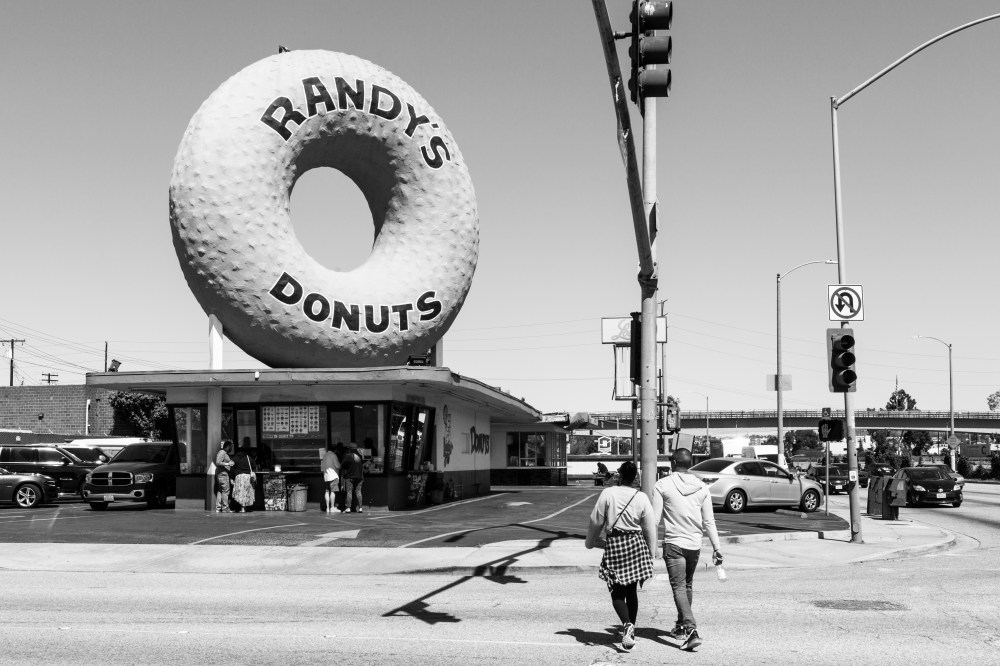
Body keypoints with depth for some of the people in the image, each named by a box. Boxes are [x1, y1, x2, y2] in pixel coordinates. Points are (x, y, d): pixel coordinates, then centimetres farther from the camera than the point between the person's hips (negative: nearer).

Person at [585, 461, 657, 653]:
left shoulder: (607, 494, -8)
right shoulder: (642, 498, -2)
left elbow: (596, 521, -2)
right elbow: (650, 528, 2)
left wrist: (590, 542, 15)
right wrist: (650, 553, 13)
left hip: (614, 544, -3)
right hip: (636, 543, 3)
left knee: (617, 592, 3)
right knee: (631, 590, 16)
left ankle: (627, 624, -20)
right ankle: (631, 629, 22)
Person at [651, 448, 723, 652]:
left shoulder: (662, 485, -7)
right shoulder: (702, 487, 4)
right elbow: (709, 522, 4)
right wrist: (716, 547, 8)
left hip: (673, 543, -5)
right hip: (695, 543, 5)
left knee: (679, 587, -6)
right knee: (687, 586, 20)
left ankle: (691, 630, -22)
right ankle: (681, 627, 33)